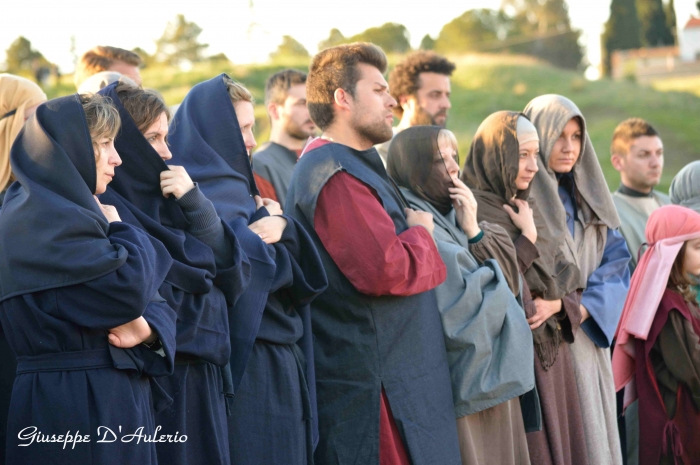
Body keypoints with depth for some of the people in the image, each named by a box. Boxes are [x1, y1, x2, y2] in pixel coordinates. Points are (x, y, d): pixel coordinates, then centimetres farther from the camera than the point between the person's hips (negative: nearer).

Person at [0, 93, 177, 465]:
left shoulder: (77, 210, 17)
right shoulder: (40, 218, -14)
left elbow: (153, 301, 13)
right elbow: (128, 291, -22)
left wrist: (149, 327, -10)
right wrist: (119, 230, -4)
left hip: (114, 396, 9)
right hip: (71, 407, -9)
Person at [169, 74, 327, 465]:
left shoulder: (232, 185, 14)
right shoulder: (209, 195, -14)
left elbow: (300, 270, 8)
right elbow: (258, 267, -26)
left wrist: (282, 225, -10)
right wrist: (268, 222, -9)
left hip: (277, 357, 9)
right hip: (249, 363, -9)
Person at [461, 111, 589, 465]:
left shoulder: (528, 207, 14)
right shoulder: (473, 210, -11)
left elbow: (566, 276, 15)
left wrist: (557, 304, -6)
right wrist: (528, 235, -11)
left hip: (551, 353, 8)